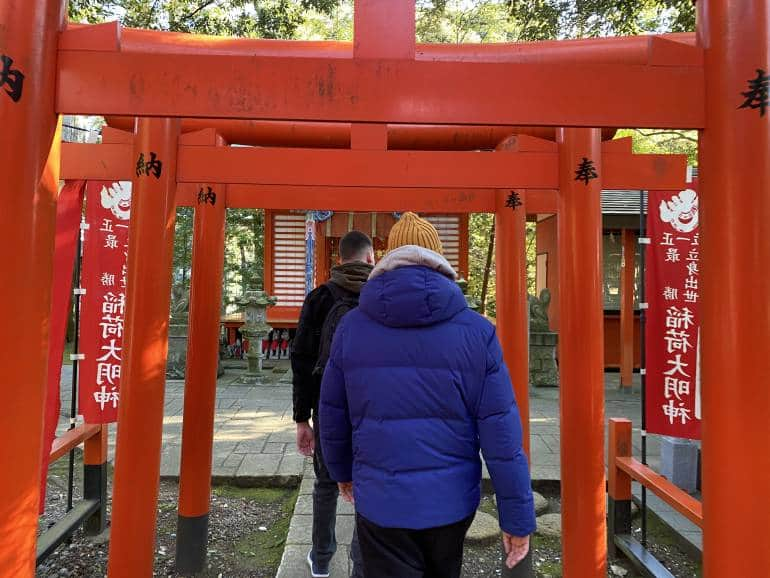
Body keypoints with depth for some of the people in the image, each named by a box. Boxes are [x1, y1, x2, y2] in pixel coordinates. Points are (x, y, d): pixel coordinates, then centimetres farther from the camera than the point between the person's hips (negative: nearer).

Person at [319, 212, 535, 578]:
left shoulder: (351, 326, -5)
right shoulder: (477, 331, -9)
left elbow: (333, 415, 4)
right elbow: (501, 434, -11)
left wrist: (342, 470, 22)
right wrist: (518, 518, -1)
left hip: (381, 502, -1)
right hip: (452, 501, 2)